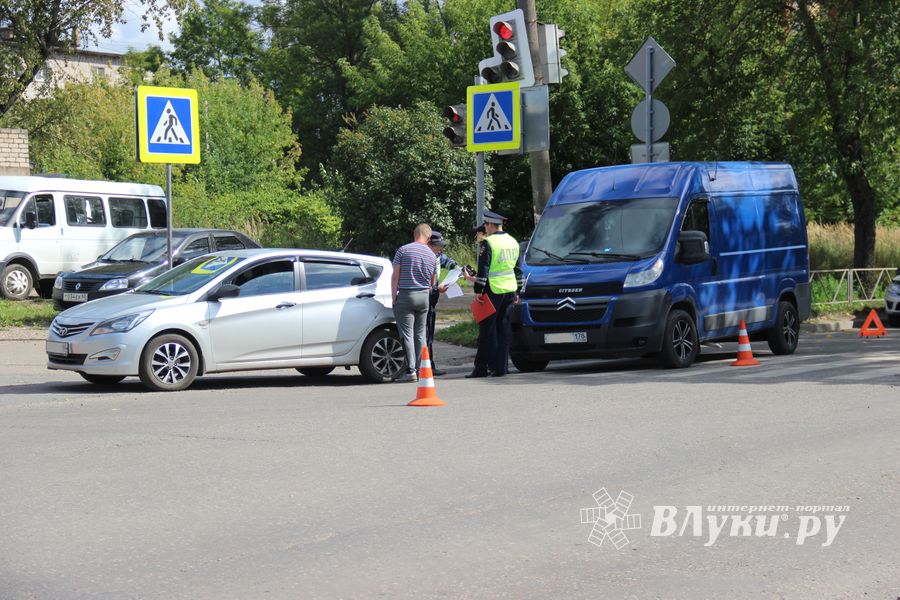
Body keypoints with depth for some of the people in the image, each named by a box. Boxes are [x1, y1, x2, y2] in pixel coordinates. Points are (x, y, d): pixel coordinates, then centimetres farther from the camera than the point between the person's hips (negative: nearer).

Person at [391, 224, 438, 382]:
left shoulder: (403, 250, -7)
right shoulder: (432, 255, 7)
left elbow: (395, 275, -7)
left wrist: (394, 296, -1)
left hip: (406, 296, -4)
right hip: (424, 297, 4)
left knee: (407, 334, -5)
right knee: (420, 334, 11)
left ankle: (410, 370, -12)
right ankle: (420, 370, 11)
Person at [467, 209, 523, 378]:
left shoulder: (487, 243, -11)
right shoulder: (513, 242, 13)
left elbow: (483, 270, -14)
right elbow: (518, 269, 18)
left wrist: (478, 291, -10)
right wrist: (517, 292, 23)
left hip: (493, 291, -7)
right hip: (510, 290, 7)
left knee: (487, 329, -2)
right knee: (504, 329, 9)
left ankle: (481, 367, 0)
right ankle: (501, 367, 8)